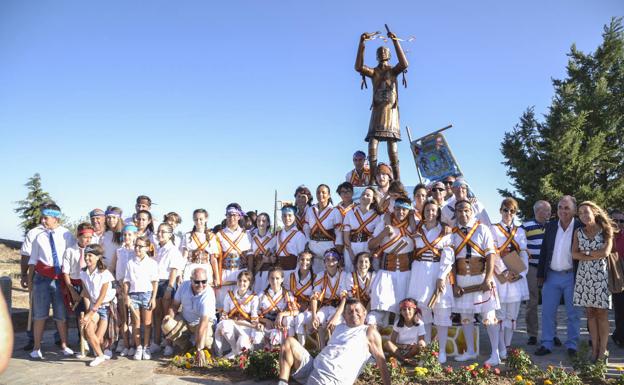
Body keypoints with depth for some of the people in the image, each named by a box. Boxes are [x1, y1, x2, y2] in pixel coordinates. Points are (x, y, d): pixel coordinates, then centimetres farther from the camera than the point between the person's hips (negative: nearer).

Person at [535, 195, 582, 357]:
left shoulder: (581, 227, -7)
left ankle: (572, 346, 19)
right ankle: (546, 344, 15)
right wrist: (540, 275, 7)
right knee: (547, 312, 6)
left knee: (573, 313, 8)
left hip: (572, 277, -3)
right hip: (551, 276, 4)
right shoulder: (550, 226, 5)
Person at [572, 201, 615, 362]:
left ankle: (603, 350, 6)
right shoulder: (578, 232, 7)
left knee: (602, 313, -1)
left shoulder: (606, 230, 0)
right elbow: (574, 254, -1)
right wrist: (594, 256, -11)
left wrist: (585, 253, -3)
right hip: (584, 275, 3)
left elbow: (605, 253, -11)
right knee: (590, 313, 5)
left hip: (601, 275, -3)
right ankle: (594, 348, 11)